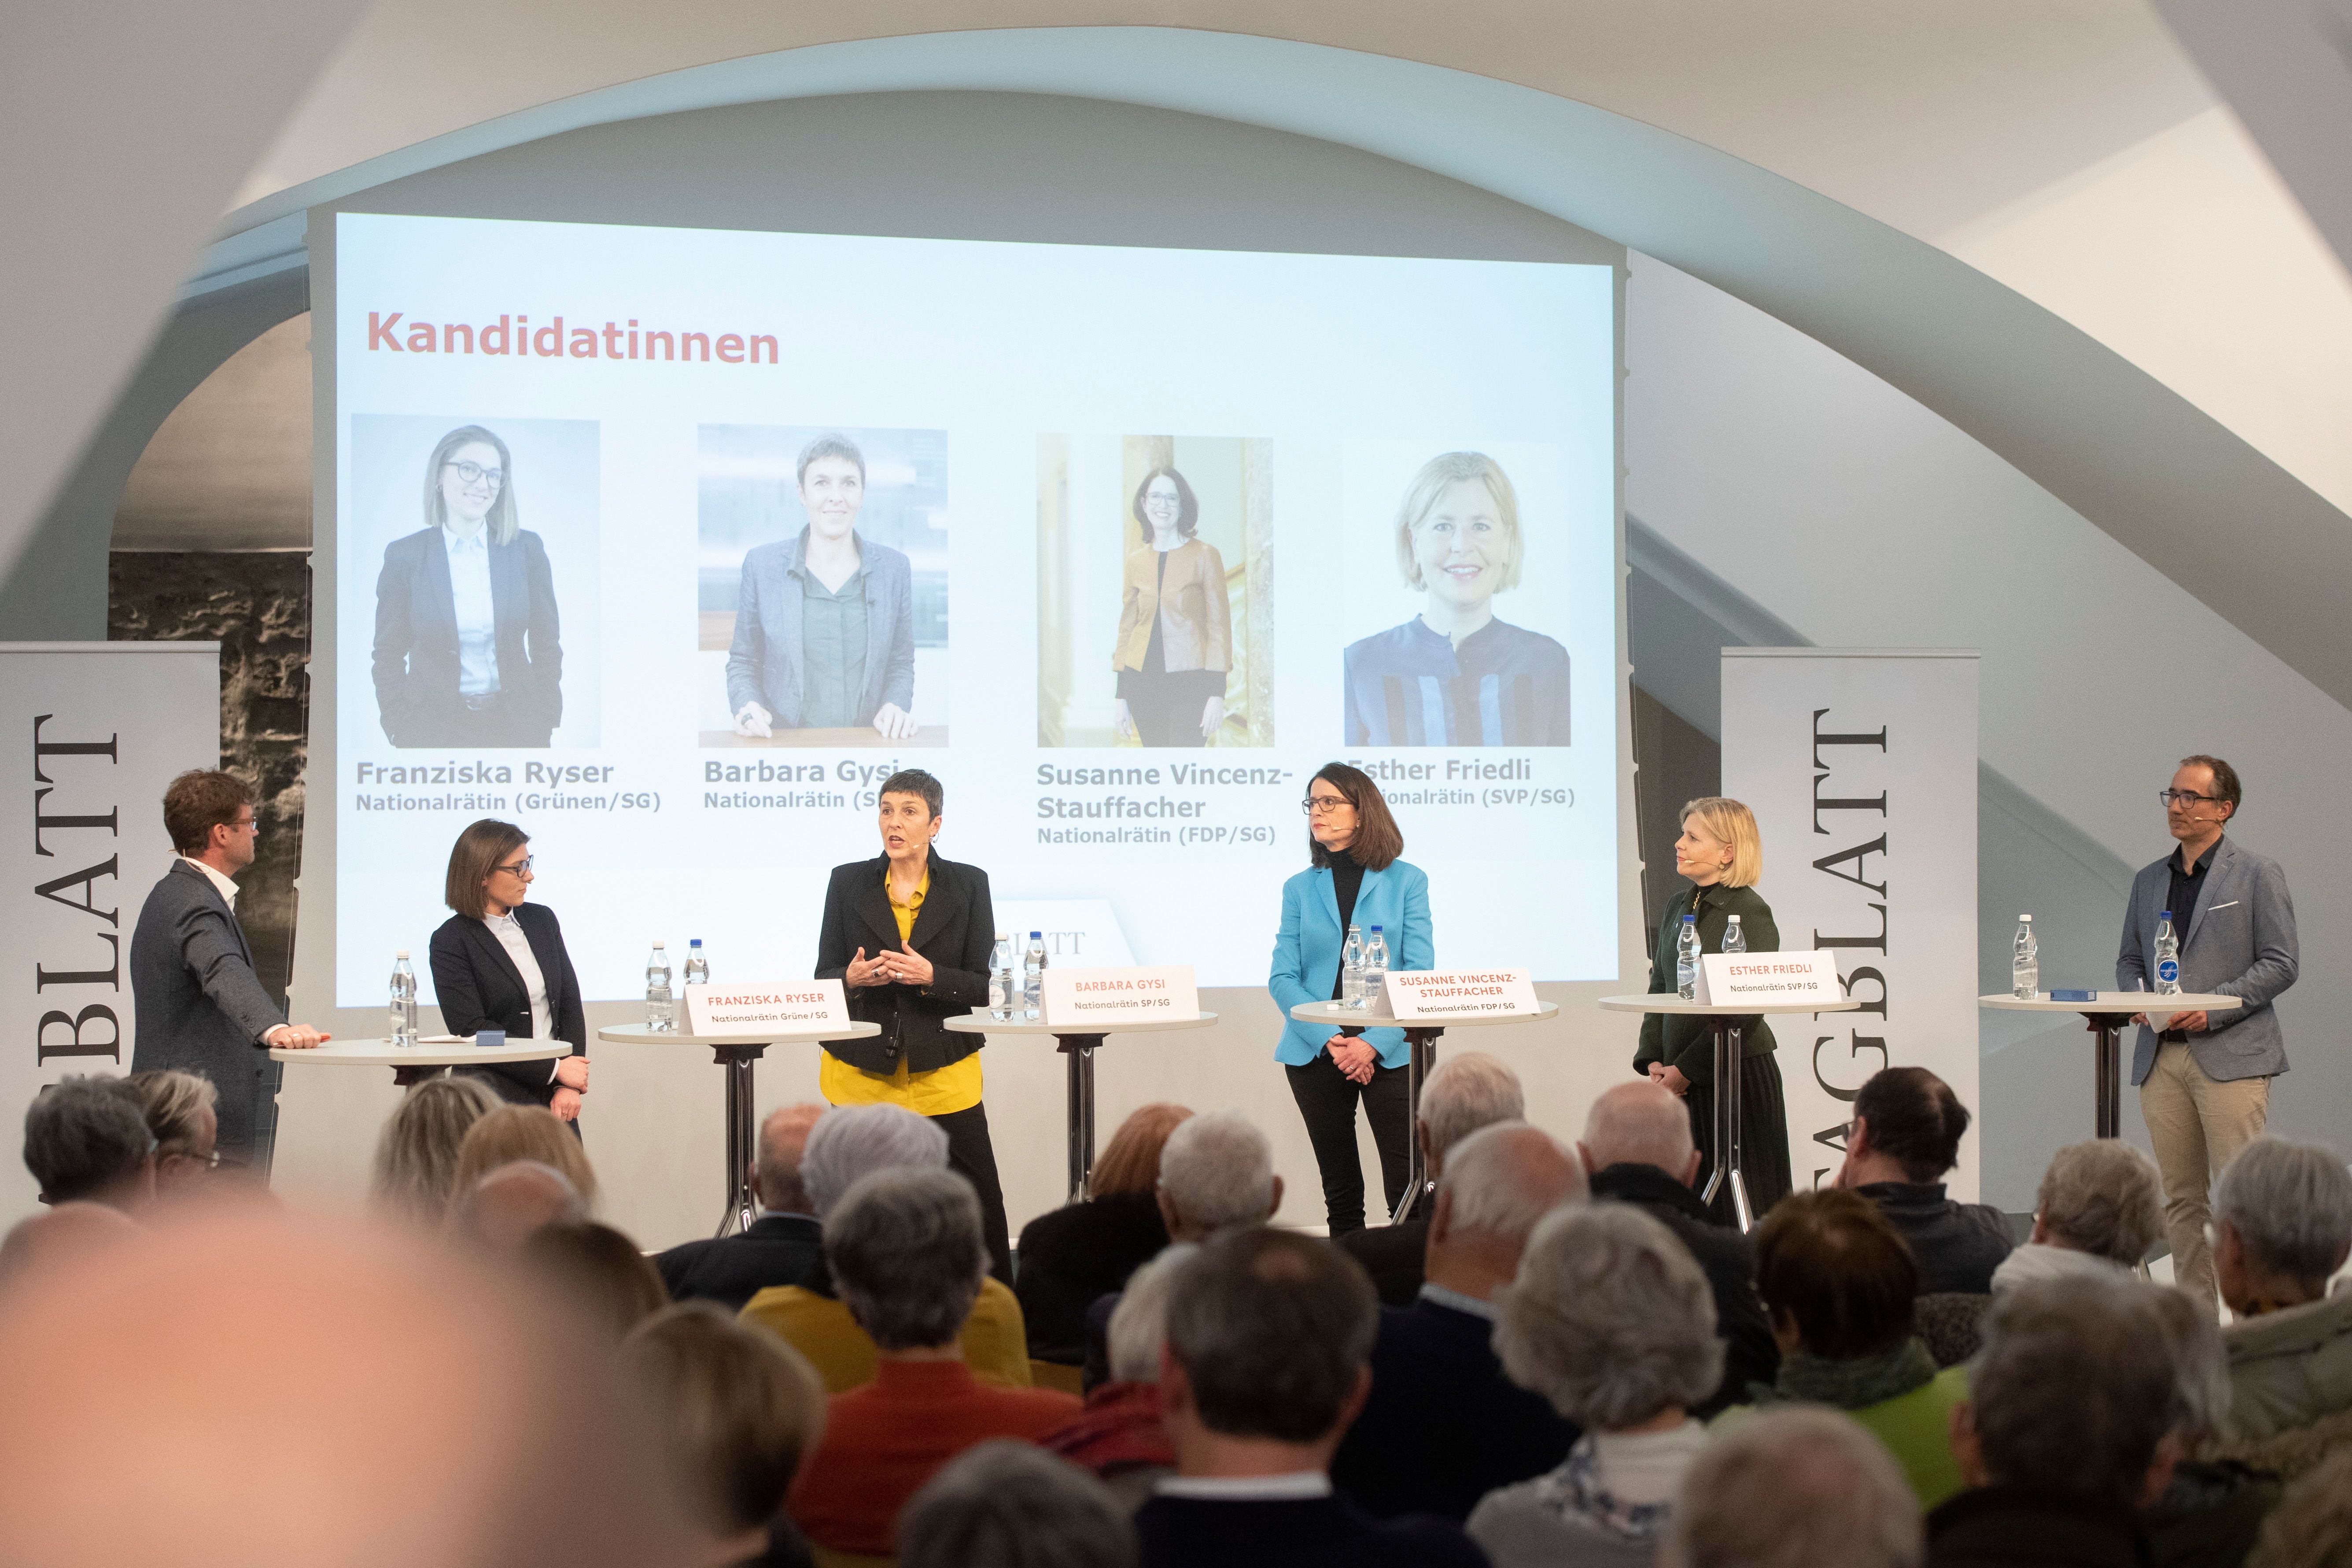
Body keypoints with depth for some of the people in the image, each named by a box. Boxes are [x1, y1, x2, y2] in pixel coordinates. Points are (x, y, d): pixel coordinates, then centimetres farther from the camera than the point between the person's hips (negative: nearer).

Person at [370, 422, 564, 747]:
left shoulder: (526, 549, 0)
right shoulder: (405, 555, -4)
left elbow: (546, 647, 6)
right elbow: (389, 655, 1)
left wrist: (546, 723, 0)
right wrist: (400, 731, -5)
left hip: (514, 721, 1)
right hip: (433, 726, -1)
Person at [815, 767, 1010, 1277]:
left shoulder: (968, 885, 3)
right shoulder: (848, 882, 6)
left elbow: (987, 986, 1)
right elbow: (822, 980, 8)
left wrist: (930, 977, -17)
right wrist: (853, 978, -14)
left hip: (943, 1073, -1)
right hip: (861, 1075, 1)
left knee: (980, 1205, -3)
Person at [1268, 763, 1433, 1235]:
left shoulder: (1406, 882, 4)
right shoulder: (1300, 889, 10)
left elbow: (1420, 974, -3)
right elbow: (1283, 978, 3)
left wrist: (1373, 1043, -15)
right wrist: (1329, 1039, -13)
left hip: (1389, 1051, -2)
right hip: (1315, 1052, 2)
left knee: (1408, 1189, -9)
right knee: (1340, 1193, 7)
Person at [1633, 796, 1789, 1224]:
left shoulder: (1751, 913, -10)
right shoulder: (1678, 907, 13)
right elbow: (1659, 989, 16)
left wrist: (1687, 1069, -15)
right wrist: (1653, 1060, 2)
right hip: (1682, 1078, 7)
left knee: (1738, 1205, -2)